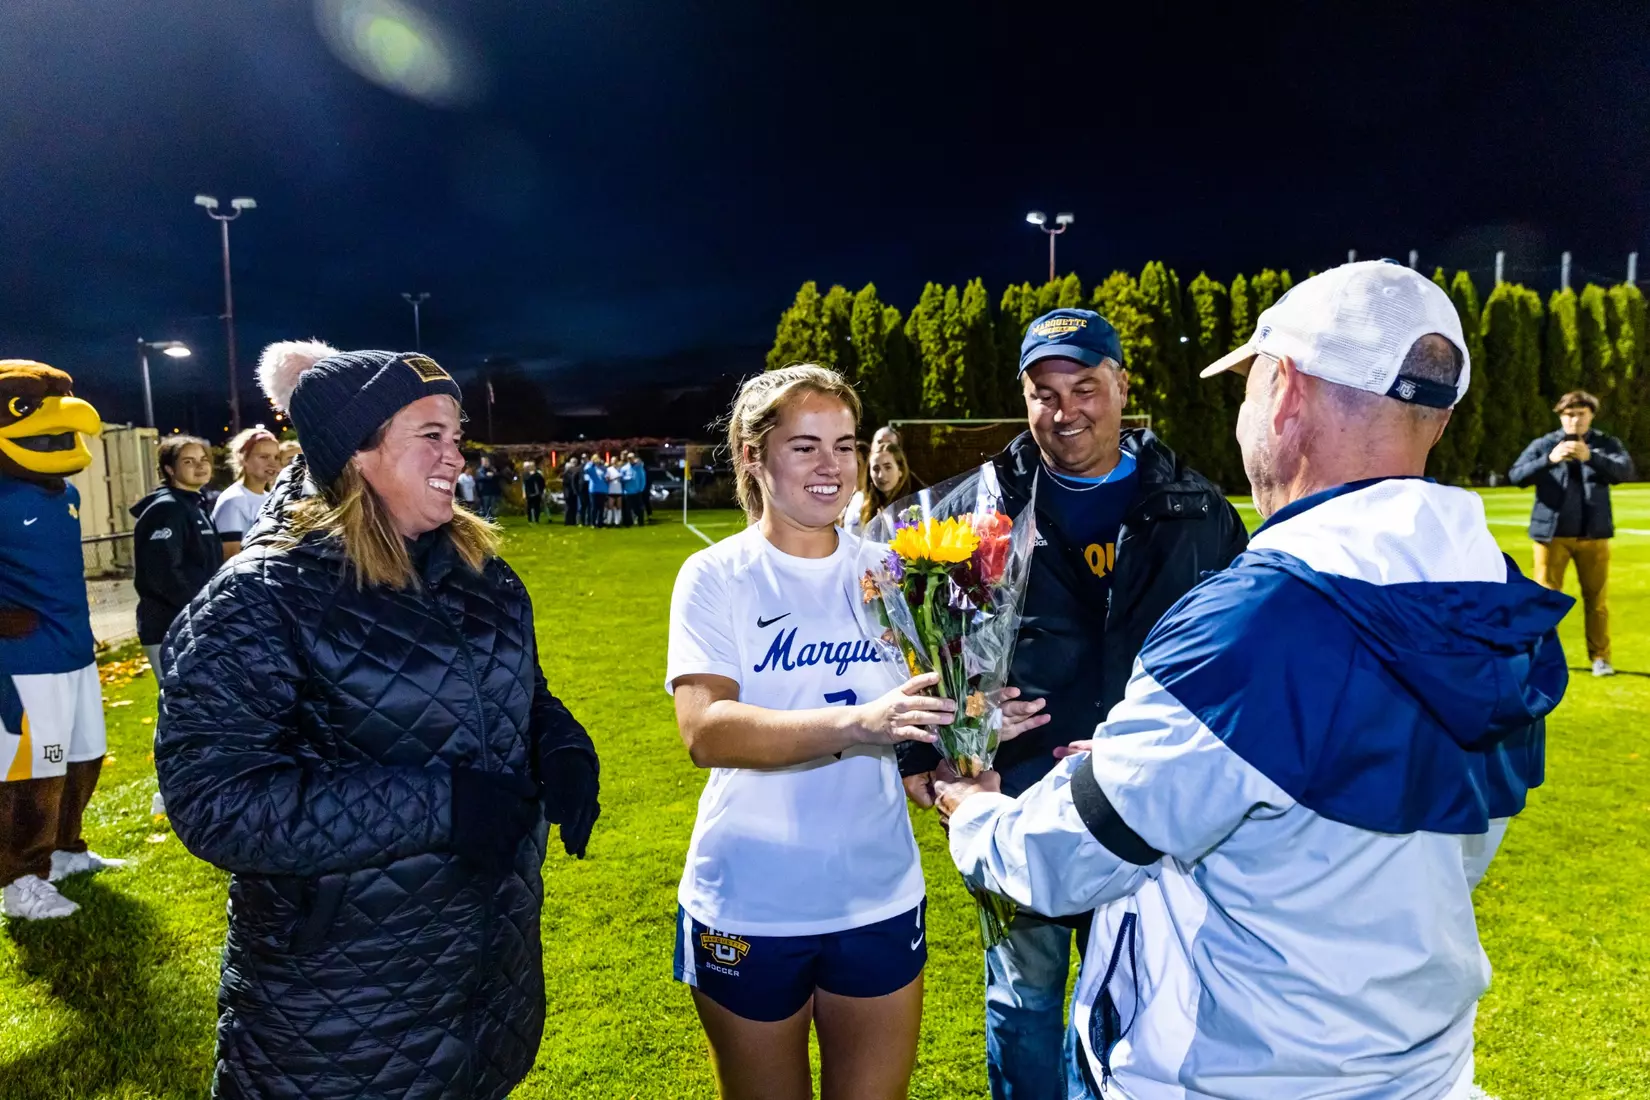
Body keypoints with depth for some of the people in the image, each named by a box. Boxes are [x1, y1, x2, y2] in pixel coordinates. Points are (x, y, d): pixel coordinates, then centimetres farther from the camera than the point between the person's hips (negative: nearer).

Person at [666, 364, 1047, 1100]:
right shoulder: (716, 577, -9)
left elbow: (922, 708, 6)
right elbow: (704, 731, -23)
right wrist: (857, 722, -35)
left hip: (880, 899, 3)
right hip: (749, 908, -2)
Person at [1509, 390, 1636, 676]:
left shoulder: (1606, 444, 5)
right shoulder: (1543, 445, 1)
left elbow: (1625, 471, -13)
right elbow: (1516, 476, -12)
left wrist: (1591, 457, -30)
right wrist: (1549, 460, -28)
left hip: (1593, 533, 1)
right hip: (1552, 533, -1)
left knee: (1596, 598, 8)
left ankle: (1600, 658, 17)